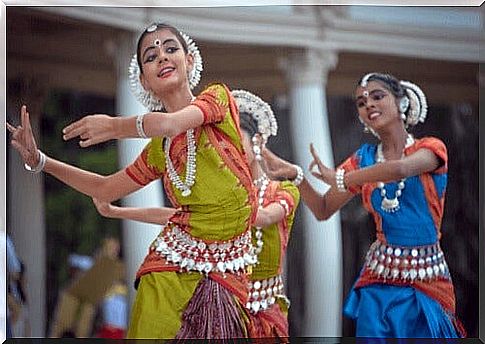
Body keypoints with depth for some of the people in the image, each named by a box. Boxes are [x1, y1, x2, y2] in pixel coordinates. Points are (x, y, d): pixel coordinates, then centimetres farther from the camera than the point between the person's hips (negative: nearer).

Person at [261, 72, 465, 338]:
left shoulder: (430, 148, -2)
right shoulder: (364, 158, 9)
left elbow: (400, 169, -25)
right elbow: (323, 210, 10)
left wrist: (339, 179, -18)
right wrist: (295, 174, -6)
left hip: (426, 278, -2)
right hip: (380, 278, 2)